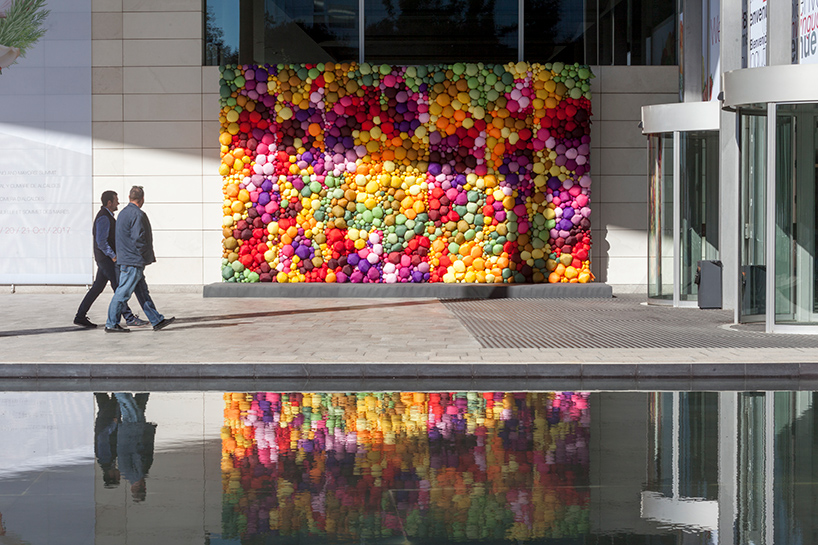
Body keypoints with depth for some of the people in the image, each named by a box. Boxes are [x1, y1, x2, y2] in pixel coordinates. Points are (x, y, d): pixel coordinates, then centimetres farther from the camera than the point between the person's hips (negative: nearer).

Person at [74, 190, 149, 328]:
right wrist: (113, 256, -19)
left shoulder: (107, 216, 17)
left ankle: (80, 317, 11)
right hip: (106, 259, -10)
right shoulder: (103, 218, -16)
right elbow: (101, 241, -22)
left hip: (107, 259, 10)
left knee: (97, 287, 10)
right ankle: (129, 317, -5)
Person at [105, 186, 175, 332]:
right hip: (133, 262, -10)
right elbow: (138, 239, -22)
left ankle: (157, 320, 17)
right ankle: (111, 324, -1)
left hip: (125, 259, 10)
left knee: (143, 293, 12)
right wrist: (147, 255, -8)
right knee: (123, 293, -5)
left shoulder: (123, 213, 14)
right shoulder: (137, 215, -16)